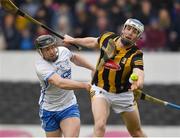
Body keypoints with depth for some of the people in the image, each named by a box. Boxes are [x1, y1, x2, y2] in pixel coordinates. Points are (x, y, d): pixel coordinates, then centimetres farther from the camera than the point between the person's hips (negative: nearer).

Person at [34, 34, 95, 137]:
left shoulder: (63, 51, -6)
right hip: (49, 111, -2)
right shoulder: (41, 66, -25)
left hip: (69, 106, 3)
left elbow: (74, 57, 21)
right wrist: (84, 85, -52)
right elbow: (60, 83, -42)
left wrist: (93, 68, 24)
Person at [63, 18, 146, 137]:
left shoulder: (136, 55, -21)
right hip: (101, 91, 1)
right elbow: (94, 42, 15)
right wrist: (73, 40, 27)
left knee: (137, 133, 12)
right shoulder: (108, 38, -10)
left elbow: (139, 74, -40)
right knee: (100, 125, -24)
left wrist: (138, 83, -64)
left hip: (123, 95, -1)